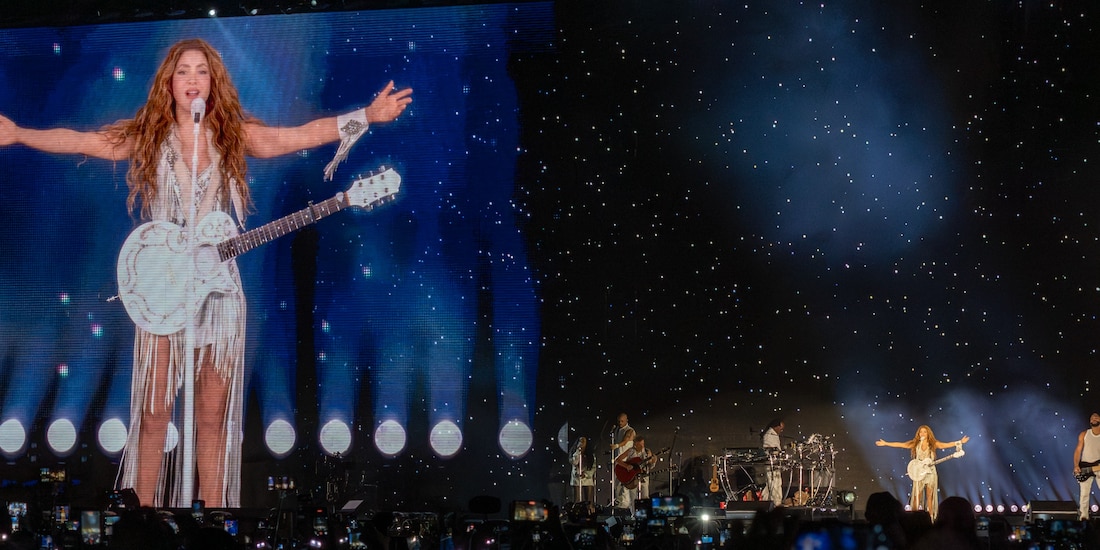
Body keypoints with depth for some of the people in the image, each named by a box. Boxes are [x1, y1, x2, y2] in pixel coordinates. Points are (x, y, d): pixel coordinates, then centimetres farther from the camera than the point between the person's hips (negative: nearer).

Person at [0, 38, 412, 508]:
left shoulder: (235, 135, 3)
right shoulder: (147, 135, 4)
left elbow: (305, 134, -5)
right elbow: (77, 141, 0)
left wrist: (368, 115, -15)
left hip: (218, 287, 1)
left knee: (213, 414, 4)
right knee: (154, 410, 0)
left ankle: (214, 505, 11)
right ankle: (144, 503, 8)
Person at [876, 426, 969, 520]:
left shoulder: (933, 444, 1)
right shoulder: (915, 444, 3)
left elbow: (947, 445, -7)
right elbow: (900, 444, 3)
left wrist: (960, 442, -18)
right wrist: (885, 443, -1)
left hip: (930, 472, 0)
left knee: (930, 497, 2)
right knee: (916, 497, -2)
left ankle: (931, 518, 4)